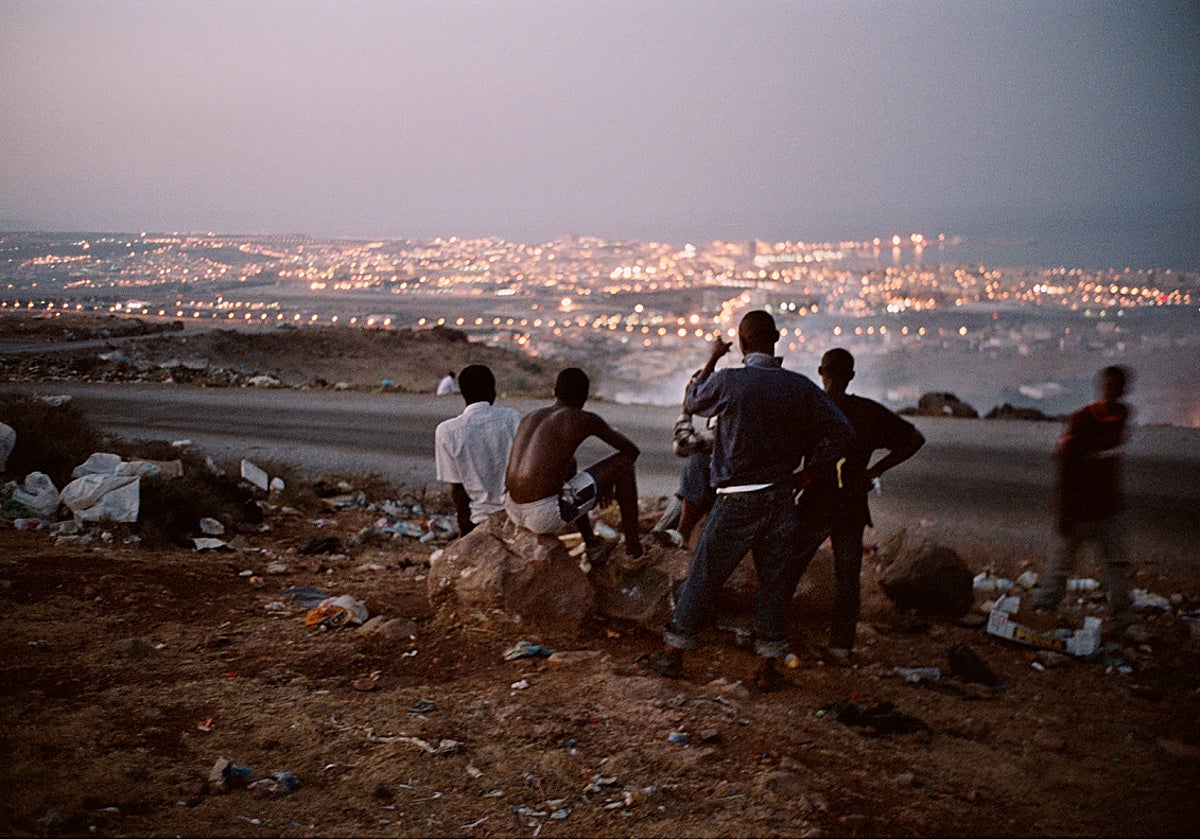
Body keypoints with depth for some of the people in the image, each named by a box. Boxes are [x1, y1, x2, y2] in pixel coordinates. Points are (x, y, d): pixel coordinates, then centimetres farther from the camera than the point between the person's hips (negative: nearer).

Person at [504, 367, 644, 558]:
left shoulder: (529, 418, 18)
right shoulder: (585, 420, 0)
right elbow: (633, 450, 10)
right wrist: (607, 480, 29)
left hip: (514, 512, 7)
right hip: (548, 516, -7)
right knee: (623, 462, 5)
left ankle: (591, 543, 44)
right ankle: (632, 544, 15)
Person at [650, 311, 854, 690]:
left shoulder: (727, 381, -10)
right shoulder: (801, 387, -2)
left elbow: (691, 403, 10)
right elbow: (841, 432, -4)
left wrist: (711, 359, 21)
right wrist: (807, 471, 4)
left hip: (736, 503, -2)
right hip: (781, 499, 2)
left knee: (702, 577, 9)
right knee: (775, 582, 11)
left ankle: (673, 653, 20)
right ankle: (768, 665, 14)